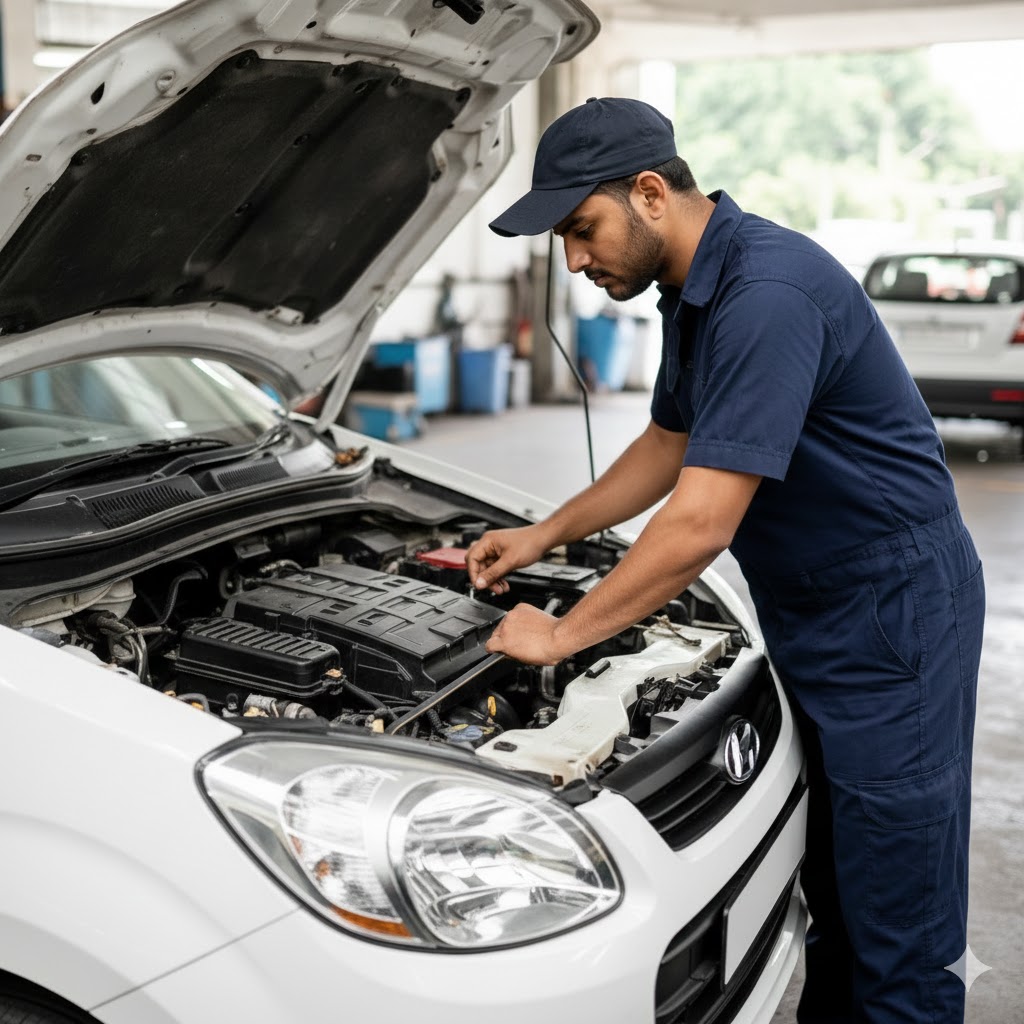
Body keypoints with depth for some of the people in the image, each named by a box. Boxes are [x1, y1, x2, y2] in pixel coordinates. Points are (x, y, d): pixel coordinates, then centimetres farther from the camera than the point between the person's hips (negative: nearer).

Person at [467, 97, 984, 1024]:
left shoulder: (768, 293, -26)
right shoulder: (693, 292, 7)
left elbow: (702, 522, -28)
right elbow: (669, 446, 21)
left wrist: (563, 635, -18)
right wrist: (546, 535, 15)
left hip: (891, 616, -10)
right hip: (812, 622, 10)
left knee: (895, 924, 2)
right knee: (832, 888, 22)